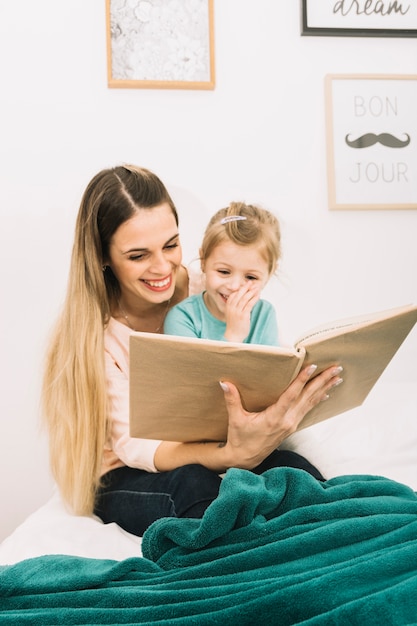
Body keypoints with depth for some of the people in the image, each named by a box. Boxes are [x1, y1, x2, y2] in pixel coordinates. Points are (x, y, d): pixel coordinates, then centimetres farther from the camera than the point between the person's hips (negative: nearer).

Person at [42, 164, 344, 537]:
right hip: (127, 480, -2)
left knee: (299, 473, -30)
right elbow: (134, 445, -22)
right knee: (191, 483, -37)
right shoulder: (92, 329, -15)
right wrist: (234, 456, -41)